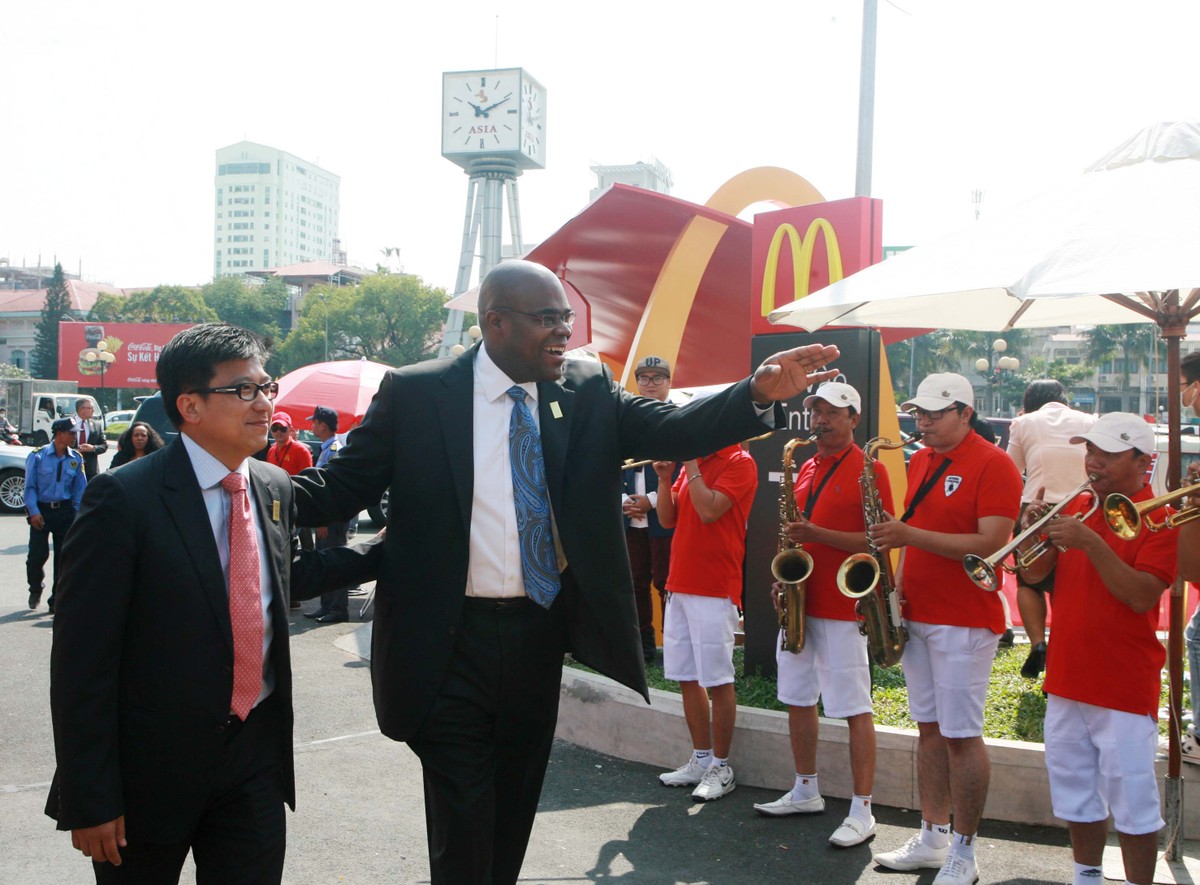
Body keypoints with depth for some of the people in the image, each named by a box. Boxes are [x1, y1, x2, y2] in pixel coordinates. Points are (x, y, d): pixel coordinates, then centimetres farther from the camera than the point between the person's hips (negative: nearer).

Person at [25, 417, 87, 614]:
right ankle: (35, 589, 27)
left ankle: (57, 600, 12)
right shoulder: (37, 456, -6)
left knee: (64, 556, 2)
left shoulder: (76, 458, 3)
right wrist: (34, 512, -14)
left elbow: (80, 487, 7)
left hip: (65, 511, 3)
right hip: (41, 510, -3)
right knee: (38, 554, -2)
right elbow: (30, 486, -5)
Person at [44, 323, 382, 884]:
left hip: (257, 753, 5)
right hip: (152, 765, -5)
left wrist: (378, 553, 16)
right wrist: (90, 797, -15)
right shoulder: (125, 497, -16)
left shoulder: (274, 487, 4)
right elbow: (82, 656, -15)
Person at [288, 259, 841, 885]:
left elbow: (673, 430, -8)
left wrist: (759, 392, -25)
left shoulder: (588, 391, 1)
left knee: (516, 810, 20)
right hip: (452, 641, -3)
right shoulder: (414, 393, -7)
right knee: (461, 830, 4)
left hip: (542, 638, 4)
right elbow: (346, 482, -6)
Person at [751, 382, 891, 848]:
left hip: (843, 606, -8)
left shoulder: (869, 469, -8)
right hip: (800, 602, 8)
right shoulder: (806, 469, 14)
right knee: (798, 699, 14)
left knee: (854, 709, -3)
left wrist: (818, 534, -23)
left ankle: (862, 810, 4)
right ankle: (806, 791, 27)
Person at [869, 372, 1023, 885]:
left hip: (964, 621, -7)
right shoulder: (920, 461, 12)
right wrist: (899, 581, 4)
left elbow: (990, 545, -20)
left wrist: (911, 535, -24)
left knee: (960, 735, -2)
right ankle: (932, 839, 23)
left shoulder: (993, 465, -12)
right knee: (929, 728, 13)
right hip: (916, 614, 8)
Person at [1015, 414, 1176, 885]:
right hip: (1067, 677, 6)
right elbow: (1034, 573, 5)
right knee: (1075, 789, 16)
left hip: (1125, 684, -6)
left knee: (1131, 798, 0)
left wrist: (1091, 542, -28)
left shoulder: (1159, 518, -9)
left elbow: (1142, 596, -20)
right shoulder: (1077, 507, 9)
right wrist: (1039, 531, -13)